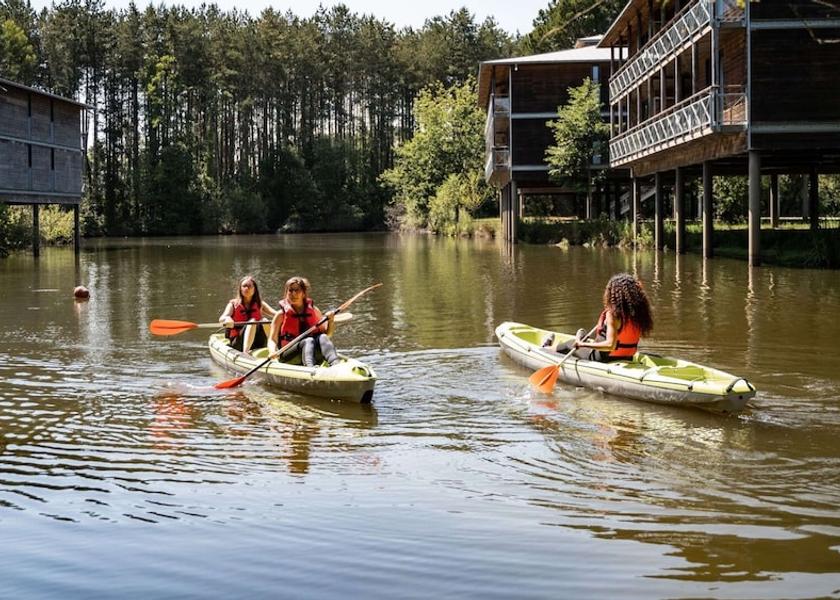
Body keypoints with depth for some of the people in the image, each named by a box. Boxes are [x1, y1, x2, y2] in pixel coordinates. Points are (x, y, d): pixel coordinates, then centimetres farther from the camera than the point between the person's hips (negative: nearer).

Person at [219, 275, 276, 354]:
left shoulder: (260, 305, 14)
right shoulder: (234, 304, 7)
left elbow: (275, 314, -2)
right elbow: (221, 319, -10)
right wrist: (227, 319, -36)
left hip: (257, 345, 2)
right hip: (237, 344, -2)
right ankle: (245, 352, -48)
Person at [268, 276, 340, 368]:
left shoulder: (313, 311, 14)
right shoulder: (282, 314, 5)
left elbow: (326, 334, 19)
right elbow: (272, 340, 0)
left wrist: (331, 321, 0)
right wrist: (273, 352, -22)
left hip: (314, 354, 3)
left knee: (322, 338, -26)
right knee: (308, 341, -31)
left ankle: (335, 365, -52)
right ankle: (310, 367, -61)